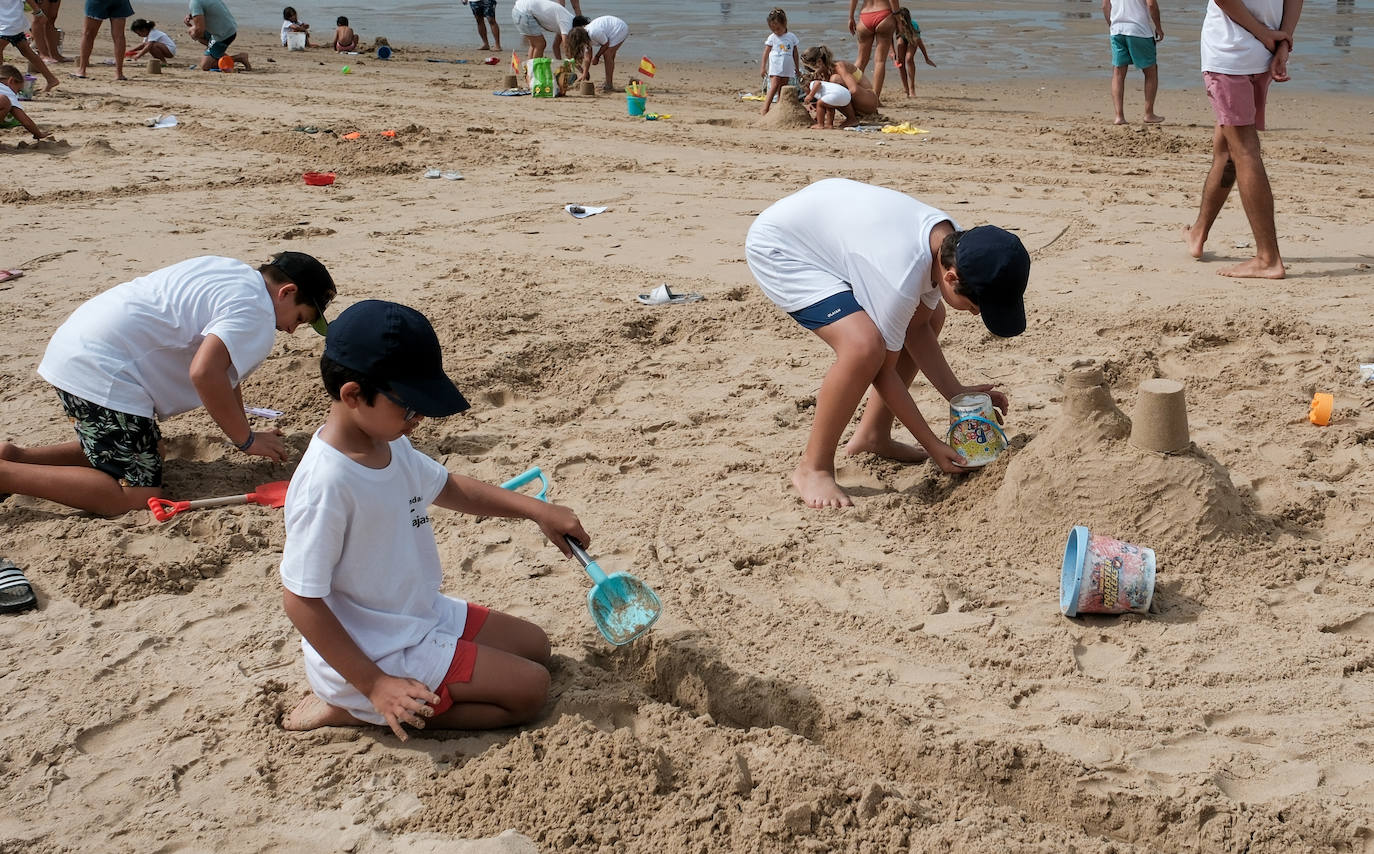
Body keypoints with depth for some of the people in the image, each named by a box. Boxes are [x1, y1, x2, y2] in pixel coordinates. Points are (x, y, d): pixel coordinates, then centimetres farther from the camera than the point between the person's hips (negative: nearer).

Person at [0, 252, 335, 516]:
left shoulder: (232, 273, 18)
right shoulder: (255, 313, -12)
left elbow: (223, 363, 26)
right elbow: (205, 373, -26)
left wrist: (241, 430, 22)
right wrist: (246, 440, -14)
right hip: (102, 371, -10)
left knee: (133, 451, 24)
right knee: (137, 495, -12)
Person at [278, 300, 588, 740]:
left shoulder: (389, 446, -1)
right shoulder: (326, 483, -29)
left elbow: (449, 488, 18)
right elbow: (300, 599, -25)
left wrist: (534, 508, 6)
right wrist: (375, 686, -24)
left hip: (422, 615, 9)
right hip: (374, 655, -9)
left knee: (533, 644, 19)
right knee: (530, 689, -8)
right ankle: (353, 707, -5)